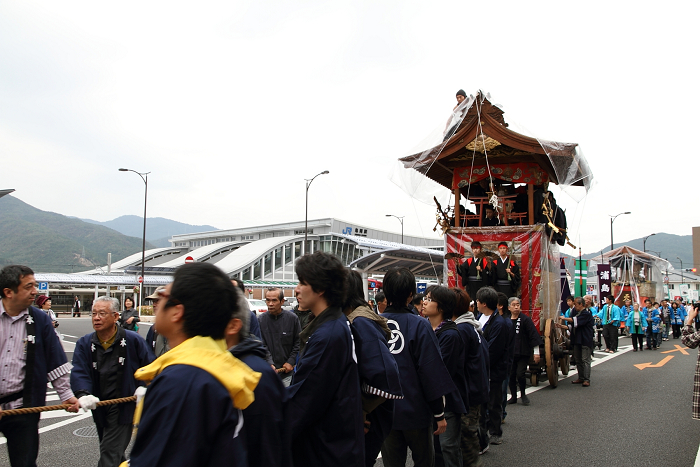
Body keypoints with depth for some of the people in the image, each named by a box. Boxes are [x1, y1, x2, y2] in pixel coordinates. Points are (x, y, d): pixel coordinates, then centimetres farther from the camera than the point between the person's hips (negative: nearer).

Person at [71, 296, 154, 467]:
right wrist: (83, 394, -29)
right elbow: (79, 373, -12)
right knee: (109, 451, 21)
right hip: (99, 408, 5)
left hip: (124, 407, -5)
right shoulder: (84, 343, 1)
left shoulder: (132, 340, -8)